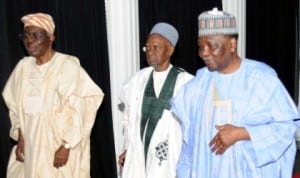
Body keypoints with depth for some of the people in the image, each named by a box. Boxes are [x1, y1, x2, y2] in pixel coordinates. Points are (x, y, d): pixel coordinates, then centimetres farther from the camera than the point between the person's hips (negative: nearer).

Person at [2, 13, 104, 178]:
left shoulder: (67, 66, -14)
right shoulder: (23, 66, 4)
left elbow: (79, 111, -15)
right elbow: (15, 106, 11)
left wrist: (66, 146, -15)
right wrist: (20, 138, 5)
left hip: (61, 145, -5)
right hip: (31, 146, 5)